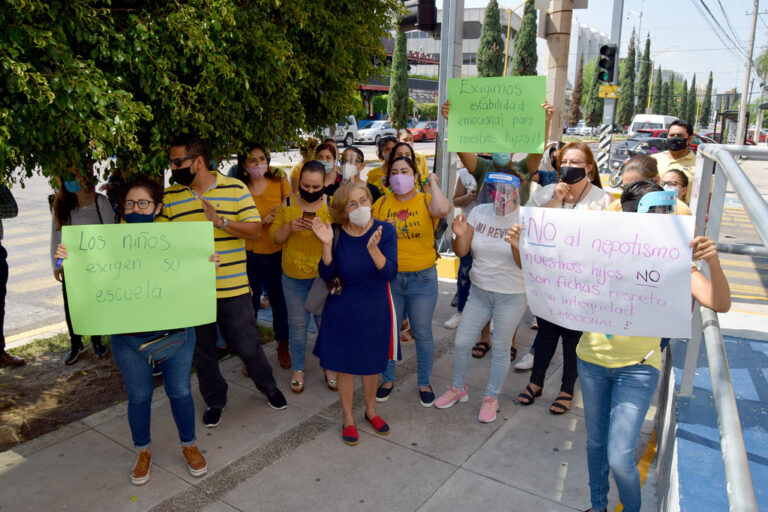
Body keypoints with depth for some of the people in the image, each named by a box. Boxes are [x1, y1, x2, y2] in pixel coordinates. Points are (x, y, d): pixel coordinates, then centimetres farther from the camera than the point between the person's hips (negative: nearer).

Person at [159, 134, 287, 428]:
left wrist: (221, 221, -21)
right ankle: (214, 401, 38)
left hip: (232, 288, -2)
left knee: (247, 344, 7)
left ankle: (268, 386, 35)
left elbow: (255, 230, -7)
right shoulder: (169, 197, 4)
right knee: (202, 350, 16)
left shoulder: (235, 188, -3)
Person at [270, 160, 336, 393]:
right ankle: (298, 369, 28)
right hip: (294, 276, 1)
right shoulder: (287, 204, 1)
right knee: (298, 324, 12)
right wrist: (289, 227, -17)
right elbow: (275, 237, 2)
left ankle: (330, 367, 27)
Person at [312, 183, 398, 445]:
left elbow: (390, 273, -20)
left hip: (375, 310, 1)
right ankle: (348, 419, 33)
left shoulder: (385, 230, -12)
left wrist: (373, 248, -37)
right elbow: (326, 275, -14)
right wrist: (326, 244, -29)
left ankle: (371, 411, 43)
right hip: (342, 312, 0)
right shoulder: (336, 232, -11)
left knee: (372, 364, 17)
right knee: (345, 365, 11)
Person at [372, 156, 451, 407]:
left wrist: (433, 183, -15)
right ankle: (388, 379, 35)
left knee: (423, 333, 11)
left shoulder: (426, 201, -4)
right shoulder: (382, 203, 2)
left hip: (422, 278, -1)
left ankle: (424, 383, 31)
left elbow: (443, 209, -28)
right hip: (388, 278, 2)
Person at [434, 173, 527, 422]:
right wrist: (460, 234, -24)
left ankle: (491, 398, 31)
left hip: (511, 296, -3)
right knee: (461, 343, 7)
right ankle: (458, 388, 33)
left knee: (500, 349, 9)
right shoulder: (479, 212, -3)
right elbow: (461, 252, -4)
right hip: (479, 291, 3)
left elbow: (523, 264, -15)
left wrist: (516, 243, -34)